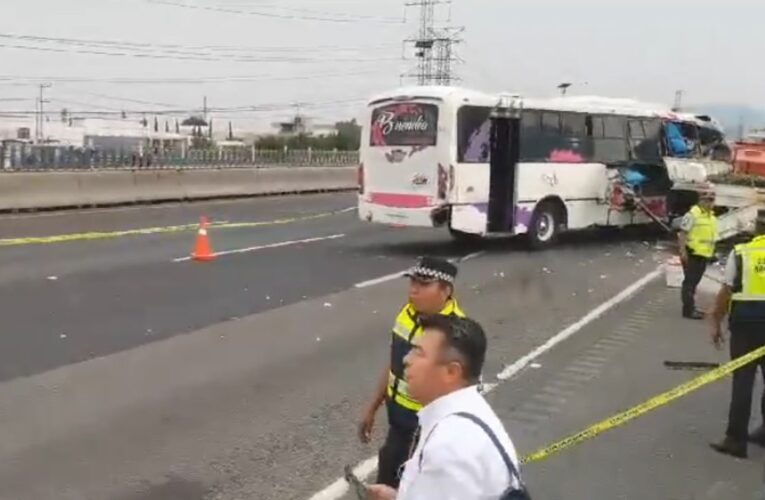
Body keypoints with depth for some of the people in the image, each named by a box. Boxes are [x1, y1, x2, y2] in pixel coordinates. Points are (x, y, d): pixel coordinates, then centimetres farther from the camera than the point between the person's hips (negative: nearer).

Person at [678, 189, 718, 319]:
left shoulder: (712, 216, 15)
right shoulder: (693, 214, -12)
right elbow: (683, 233, -16)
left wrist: (711, 253, 21)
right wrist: (683, 251, -21)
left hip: (704, 255, 9)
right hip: (692, 254, -8)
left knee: (694, 282, 15)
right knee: (689, 282, -6)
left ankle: (691, 307, 23)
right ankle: (688, 310, -5)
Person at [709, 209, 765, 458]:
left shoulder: (740, 252, -2)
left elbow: (726, 292, -5)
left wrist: (716, 323, 3)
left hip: (745, 321, -1)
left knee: (742, 380, 5)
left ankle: (736, 438, 6)